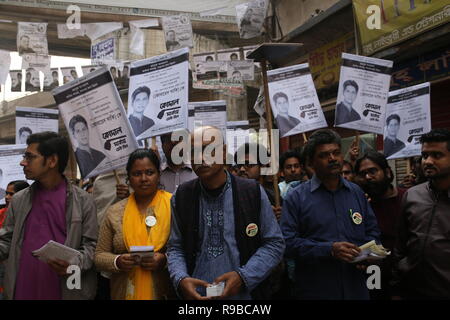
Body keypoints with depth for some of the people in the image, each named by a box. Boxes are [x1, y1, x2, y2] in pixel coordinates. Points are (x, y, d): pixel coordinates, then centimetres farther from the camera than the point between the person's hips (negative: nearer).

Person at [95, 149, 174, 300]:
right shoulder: (114, 212, 2)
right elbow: (100, 256, 6)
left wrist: (165, 260, -20)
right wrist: (117, 262, -13)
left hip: (165, 292, -2)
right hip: (125, 293, 2)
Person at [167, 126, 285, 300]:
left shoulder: (253, 192, -8)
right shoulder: (181, 197, -2)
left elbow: (274, 243, -5)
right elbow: (175, 248, 3)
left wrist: (243, 276, -16)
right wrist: (180, 279, -16)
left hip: (244, 294, -1)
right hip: (196, 294, 1)